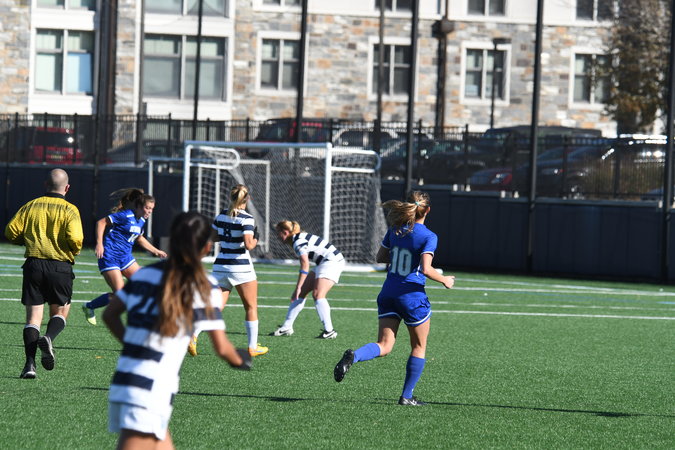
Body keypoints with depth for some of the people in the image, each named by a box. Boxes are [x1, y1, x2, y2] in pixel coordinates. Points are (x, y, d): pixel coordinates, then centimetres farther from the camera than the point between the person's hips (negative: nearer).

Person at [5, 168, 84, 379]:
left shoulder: (31, 206, 6)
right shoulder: (69, 210, -4)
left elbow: (11, 231, 1)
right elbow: (74, 238, -17)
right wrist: (75, 250, 5)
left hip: (34, 264, 2)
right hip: (61, 266, -2)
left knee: (33, 316, 4)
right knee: (60, 311, 14)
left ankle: (30, 363, -9)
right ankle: (49, 338, -18)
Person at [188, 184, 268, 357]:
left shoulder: (221, 215, 4)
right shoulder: (246, 219, -14)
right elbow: (248, 245, -22)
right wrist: (255, 239, -2)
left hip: (220, 266, 5)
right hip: (240, 267, -5)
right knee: (251, 307, 11)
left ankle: (194, 334, -16)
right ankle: (253, 346, 15)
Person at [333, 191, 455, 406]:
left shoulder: (395, 230, 5)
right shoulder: (428, 237, -12)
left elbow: (380, 257, 13)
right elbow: (426, 269, -21)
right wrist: (444, 280, -4)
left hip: (389, 293, 5)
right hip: (412, 295, -5)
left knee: (384, 346, 4)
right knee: (419, 347, 15)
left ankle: (353, 356, -26)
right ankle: (407, 396, 16)